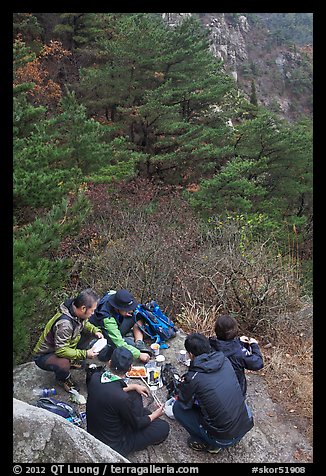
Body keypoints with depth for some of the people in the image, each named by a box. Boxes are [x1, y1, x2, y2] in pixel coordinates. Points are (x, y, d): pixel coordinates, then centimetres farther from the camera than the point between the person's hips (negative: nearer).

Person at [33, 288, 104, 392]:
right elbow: (61, 351, -33)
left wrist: (95, 331, -7)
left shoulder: (76, 310, -13)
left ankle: (72, 361, 12)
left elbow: (85, 323, 10)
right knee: (64, 365, -37)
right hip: (43, 355, -7)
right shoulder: (64, 324, -38)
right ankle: (62, 379, -2)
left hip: (62, 346, 7)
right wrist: (85, 354, -31)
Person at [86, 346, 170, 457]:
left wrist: (133, 386, 7)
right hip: (112, 445, -7)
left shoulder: (94, 377, -17)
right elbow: (136, 424, -15)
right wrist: (154, 415, 3)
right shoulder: (122, 398, -35)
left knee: (135, 393, 15)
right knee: (164, 427, 1)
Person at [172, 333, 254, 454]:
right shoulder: (224, 360, -4)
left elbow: (184, 403, 1)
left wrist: (183, 386, 20)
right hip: (245, 426, 6)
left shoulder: (193, 377, -18)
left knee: (177, 408, 6)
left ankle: (207, 443, 10)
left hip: (224, 439, -6)